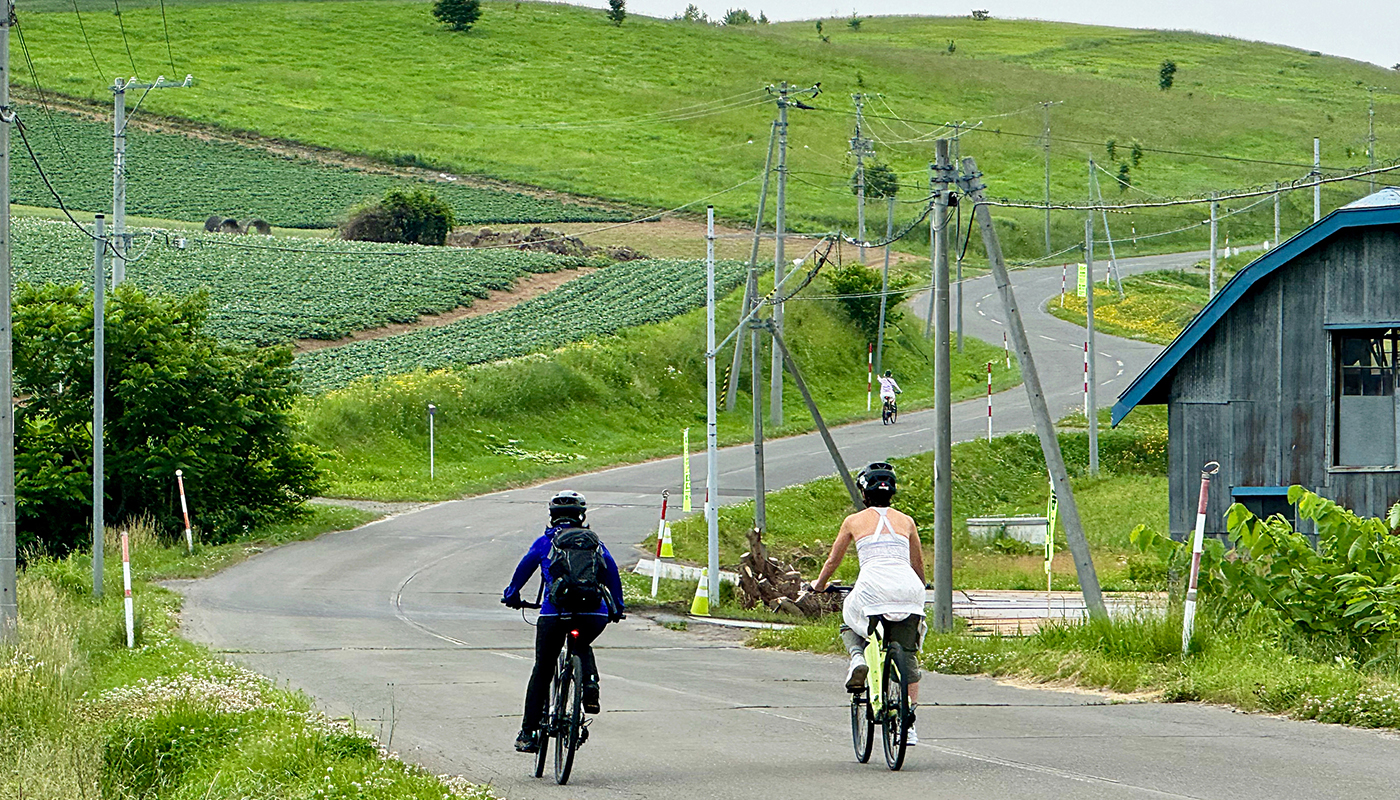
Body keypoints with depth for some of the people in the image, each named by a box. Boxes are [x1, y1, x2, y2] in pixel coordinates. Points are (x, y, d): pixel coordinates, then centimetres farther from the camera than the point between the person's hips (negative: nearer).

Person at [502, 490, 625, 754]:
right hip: (595, 614, 2)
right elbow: (612, 571, 17)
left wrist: (512, 596, 36)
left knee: (542, 672, 12)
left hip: (555, 613, -2)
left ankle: (528, 733, 12)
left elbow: (523, 569, 19)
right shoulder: (594, 541, 17)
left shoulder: (545, 541, 13)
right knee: (583, 647, 35)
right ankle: (590, 684, 4)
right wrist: (617, 608, 28)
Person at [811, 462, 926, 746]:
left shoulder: (854, 521, 15)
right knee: (907, 655, 13)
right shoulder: (906, 521, 20)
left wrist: (820, 584, 45)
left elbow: (833, 561, 25)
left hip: (872, 587, -2)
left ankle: (857, 658, -1)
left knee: (851, 624, 30)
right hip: (907, 588, 2)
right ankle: (910, 722, 4)